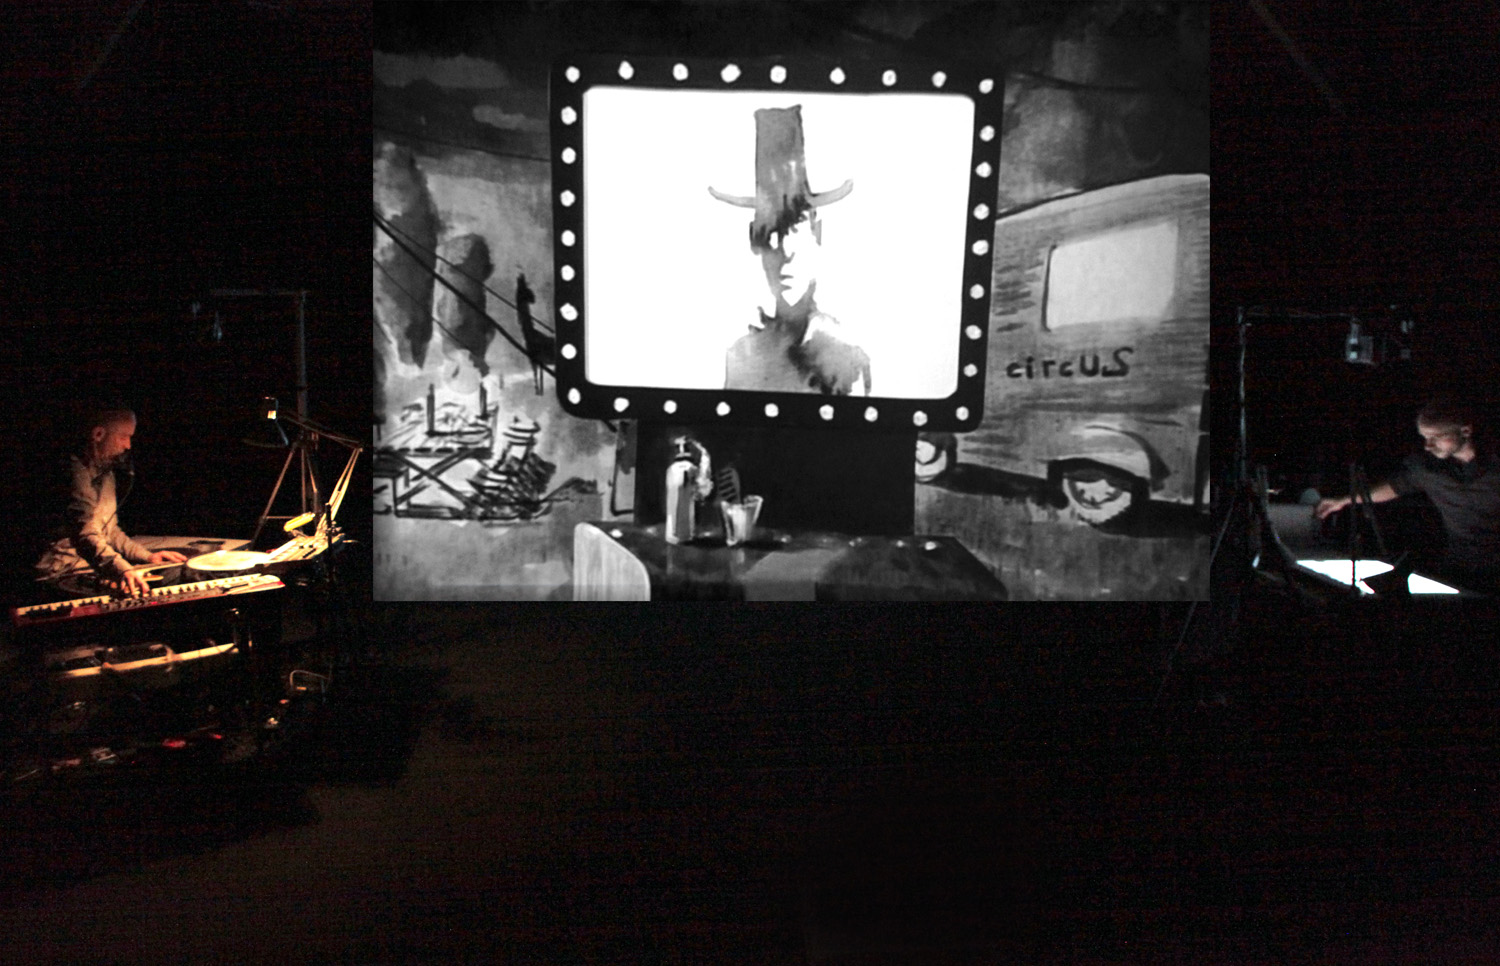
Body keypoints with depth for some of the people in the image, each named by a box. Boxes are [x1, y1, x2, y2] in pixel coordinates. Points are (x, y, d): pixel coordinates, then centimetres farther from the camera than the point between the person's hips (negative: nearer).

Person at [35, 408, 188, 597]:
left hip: (96, 566, 9)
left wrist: (147, 556, 13)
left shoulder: (106, 473, 18)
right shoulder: (78, 473, -14)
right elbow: (86, 534, -26)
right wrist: (123, 570, -40)